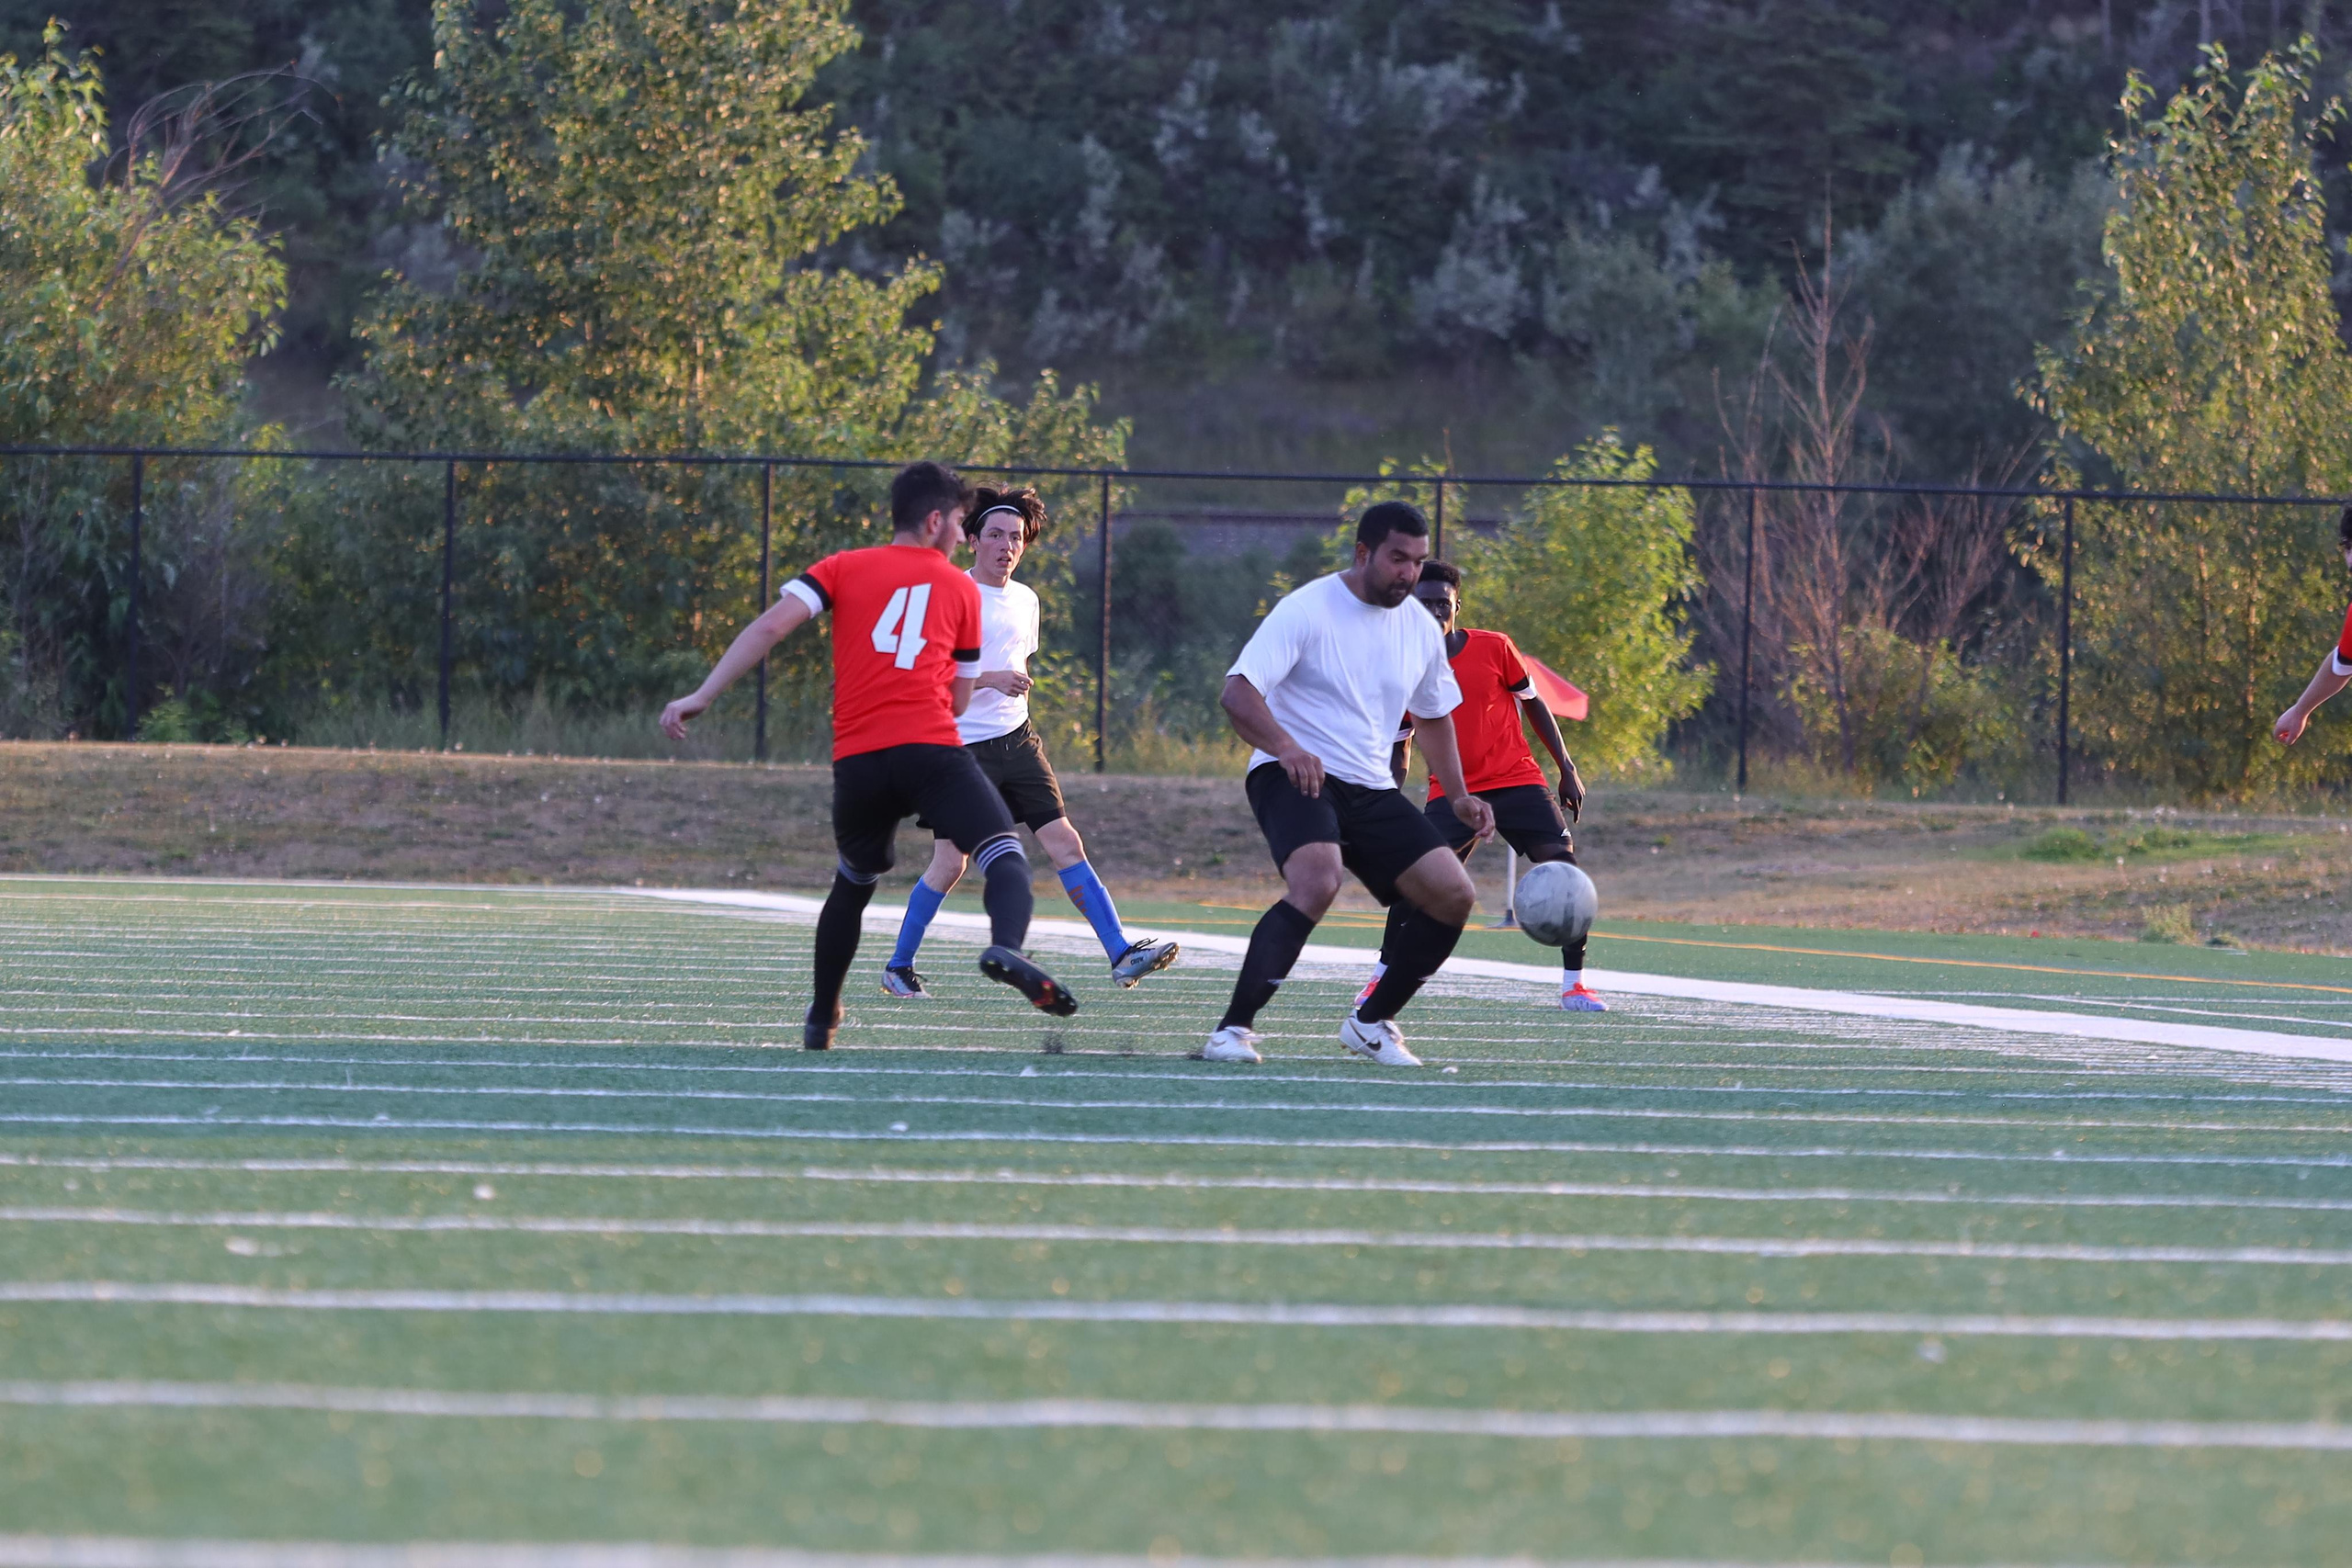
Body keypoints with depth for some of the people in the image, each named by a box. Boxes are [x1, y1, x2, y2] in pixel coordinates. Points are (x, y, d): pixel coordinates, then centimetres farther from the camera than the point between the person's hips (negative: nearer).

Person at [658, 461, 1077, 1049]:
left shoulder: (843, 569, 14)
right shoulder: (962, 589, 14)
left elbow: (771, 626, -1)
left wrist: (700, 696, -4)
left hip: (857, 760, 3)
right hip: (931, 749, -3)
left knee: (853, 882, 26)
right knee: (1005, 855, -9)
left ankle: (821, 1020, 32)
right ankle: (1006, 947, -41)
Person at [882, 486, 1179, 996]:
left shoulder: (1025, 600, 13)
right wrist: (990, 680, -24)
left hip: (1016, 741, 5)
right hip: (962, 745, -5)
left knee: (1064, 842, -5)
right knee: (950, 863, -5)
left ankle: (1121, 953, -8)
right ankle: (897, 968, 12)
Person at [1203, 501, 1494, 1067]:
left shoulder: (1420, 629, 9)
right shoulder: (1307, 610, -12)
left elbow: (1432, 716, 26)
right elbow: (1238, 693, -21)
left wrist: (1457, 795, 14)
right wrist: (1287, 748, -39)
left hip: (1372, 790, 7)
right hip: (1295, 780, -7)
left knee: (1453, 894, -5)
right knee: (1318, 881, -34)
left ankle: (1371, 1023, 14)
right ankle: (1234, 1030, -30)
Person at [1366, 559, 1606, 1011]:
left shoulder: (1494, 648, -3)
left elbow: (1533, 703, 8)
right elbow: (1399, 748, 11)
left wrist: (1567, 769, 5)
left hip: (1517, 781, 0)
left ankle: (1574, 984, -6)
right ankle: (1382, 977, 0)